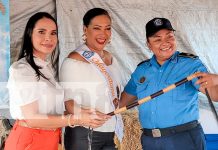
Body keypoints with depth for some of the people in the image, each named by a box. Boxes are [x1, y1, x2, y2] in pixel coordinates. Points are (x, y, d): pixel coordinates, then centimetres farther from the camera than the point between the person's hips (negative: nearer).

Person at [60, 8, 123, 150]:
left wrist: (116, 100, 3)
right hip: (84, 135, -6)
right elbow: (69, 101, -16)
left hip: (111, 133, 6)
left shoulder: (111, 58, 9)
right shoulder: (74, 61, -12)